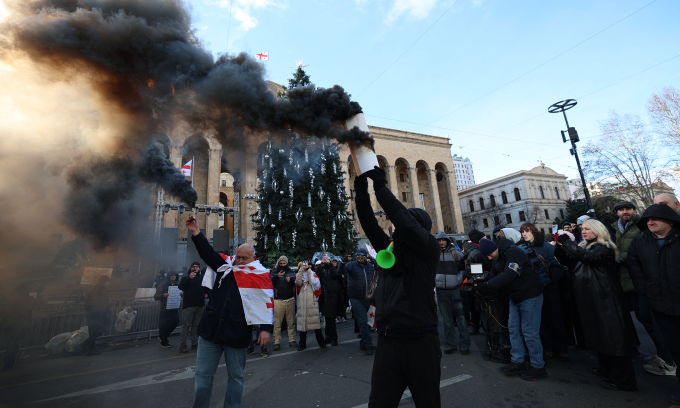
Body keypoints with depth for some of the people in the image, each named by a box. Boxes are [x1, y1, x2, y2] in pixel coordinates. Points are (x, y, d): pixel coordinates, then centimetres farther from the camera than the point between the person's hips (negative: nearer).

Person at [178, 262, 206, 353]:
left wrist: (206, 295, 4)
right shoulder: (186, 278, 5)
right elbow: (180, 286, -14)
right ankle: (182, 345, 3)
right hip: (188, 305, -4)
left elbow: (207, 289, 25)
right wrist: (189, 278, -26)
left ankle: (194, 344, 18)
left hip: (199, 305, 4)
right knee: (186, 325, -4)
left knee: (196, 325, 10)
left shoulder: (202, 279, 15)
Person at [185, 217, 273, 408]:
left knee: (235, 376, 14)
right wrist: (196, 233, -10)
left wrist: (266, 328, -15)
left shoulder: (260, 275, -7)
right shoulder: (225, 265, 5)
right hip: (210, 330, 3)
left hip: (237, 334, -3)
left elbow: (267, 303, -9)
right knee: (203, 374, 14)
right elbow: (208, 253, 2)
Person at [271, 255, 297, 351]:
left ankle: (292, 340, 16)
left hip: (290, 300, 2)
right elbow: (270, 282, -12)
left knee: (291, 322, 7)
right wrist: (277, 276, -30)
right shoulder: (275, 272, 5)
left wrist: (290, 280, -17)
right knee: (277, 323, -1)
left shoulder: (291, 272, 11)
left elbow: (297, 283, 3)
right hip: (278, 300, -2)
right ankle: (277, 342, 6)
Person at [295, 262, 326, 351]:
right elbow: (298, 282, -9)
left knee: (316, 323, 2)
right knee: (302, 324, 7)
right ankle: (302, 344, 21)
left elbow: (313, 282, -15)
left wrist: (309, 270, -11)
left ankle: (321, 342, 17)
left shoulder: (314, 276, 7)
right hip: (302, 304, 2)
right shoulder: (300, 275, 12)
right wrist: (301, 270, -15)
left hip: (312, 304, -2)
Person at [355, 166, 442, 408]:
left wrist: (381, 188, -17)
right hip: (387, 341, 5)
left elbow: (406, 224, -21)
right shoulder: (389, 249, 10)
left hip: (420, 341, -4)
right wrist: (362, 193, -7)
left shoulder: (429, 249, -5)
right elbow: (370, 226, 3)